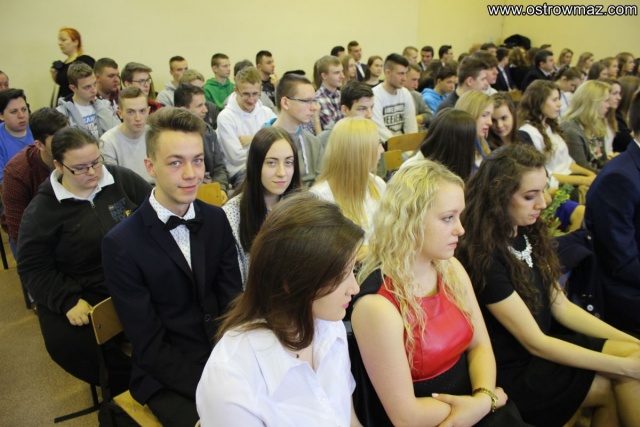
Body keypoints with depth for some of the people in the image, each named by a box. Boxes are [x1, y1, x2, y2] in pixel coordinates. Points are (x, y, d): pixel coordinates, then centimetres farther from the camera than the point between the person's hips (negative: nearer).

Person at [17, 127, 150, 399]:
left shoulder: (122, 180, 3)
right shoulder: (41, 210, 1)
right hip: (81, 293, 0)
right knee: (66, 343, -26)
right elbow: (33, 269, 2)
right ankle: (125, 385, -1)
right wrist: (67, 301, -14)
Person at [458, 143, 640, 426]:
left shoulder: (530, 234, 1)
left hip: (540, 348, 7)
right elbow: (535, 342, -20)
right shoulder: (484, 258, -24)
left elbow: (561, 308, 6)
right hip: (513, 374, -7)